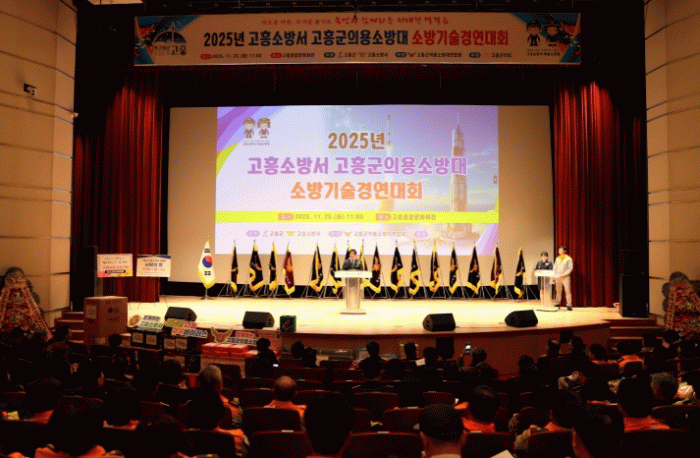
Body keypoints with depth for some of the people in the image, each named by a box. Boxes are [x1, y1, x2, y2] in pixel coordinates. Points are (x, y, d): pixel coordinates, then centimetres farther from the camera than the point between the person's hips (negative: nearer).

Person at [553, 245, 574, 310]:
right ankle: (557, 304, 10)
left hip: (565, 277, -5)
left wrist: (564, 274, -13)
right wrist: (555, 276, 2)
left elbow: (570, 268, -5)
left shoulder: (568, 258, 1)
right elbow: (555, 268, 16)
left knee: (567, 291, -8)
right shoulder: (557, 259, 16)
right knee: (558, 291, 6)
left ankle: (569, 305, -8)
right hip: (558, 277, 5)